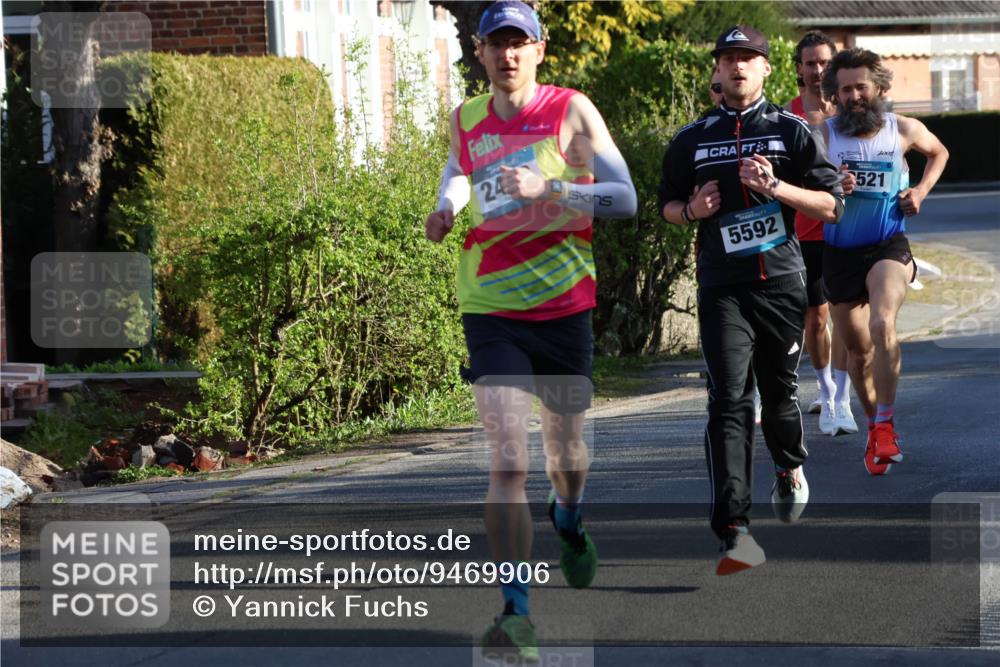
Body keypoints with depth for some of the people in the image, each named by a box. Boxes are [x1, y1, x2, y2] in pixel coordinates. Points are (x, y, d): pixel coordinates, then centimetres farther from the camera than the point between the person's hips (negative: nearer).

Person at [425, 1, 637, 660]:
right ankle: (516, 615, -16)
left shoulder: (571, 111, -6)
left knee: (565, 446, 16)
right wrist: (447, 205, 4)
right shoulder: (466, 119, 4)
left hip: (565, 308, -1)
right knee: (508, 460, -14)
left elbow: (623, 197, -11)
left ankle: (569, 522, 54)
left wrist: (548, 190, -24)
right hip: (491, 312, 1)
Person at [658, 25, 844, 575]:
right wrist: (693, 209, -2)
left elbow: (831, 204, 2)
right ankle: (735, 532, -22)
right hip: (722, 288, 0)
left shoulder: (791, 131, 6)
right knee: (729, 401, -13)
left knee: (779, 391, 11)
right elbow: (667, 204, 21)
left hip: (782, 281, 0)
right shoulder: (692, 140, 11)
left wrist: (776, 187, -14)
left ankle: (790, 469, 46)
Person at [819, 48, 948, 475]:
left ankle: (885, 427, -23)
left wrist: (921, 190, 4)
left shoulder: (904, 130, 0)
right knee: (857, 349, 12)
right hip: (839, 252, 2)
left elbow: (939, 153, 21)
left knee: (882, 325, -27)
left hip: (888, 248, -2)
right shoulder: (824, 134, -5)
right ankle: (875, 427, 33)